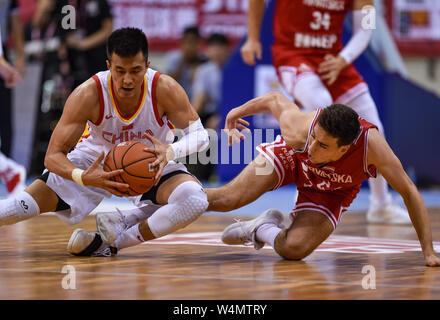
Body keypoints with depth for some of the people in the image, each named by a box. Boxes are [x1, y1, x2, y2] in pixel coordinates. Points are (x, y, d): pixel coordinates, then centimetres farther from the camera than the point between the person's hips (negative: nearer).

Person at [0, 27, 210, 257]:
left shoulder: (164, 89, -28)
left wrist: (171, 151, -41)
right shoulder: (88, 95, -30)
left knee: (195, 200, -30)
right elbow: (53, 155, -27)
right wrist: (83, 178, -49)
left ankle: (109, 241, -23)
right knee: (25, 204, -15)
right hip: (95, 162, 0)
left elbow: (199, 134, -17)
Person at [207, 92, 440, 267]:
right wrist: (236, 112, 2)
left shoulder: (372, 143, -43)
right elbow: (276, 99, -16)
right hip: (291, 158, 0)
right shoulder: (298, 133, -39)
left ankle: (262, 229, 11)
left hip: (329, 192, 0)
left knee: (294, 249, -20)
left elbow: (409, 192, -30)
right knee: (228, 199, -14)